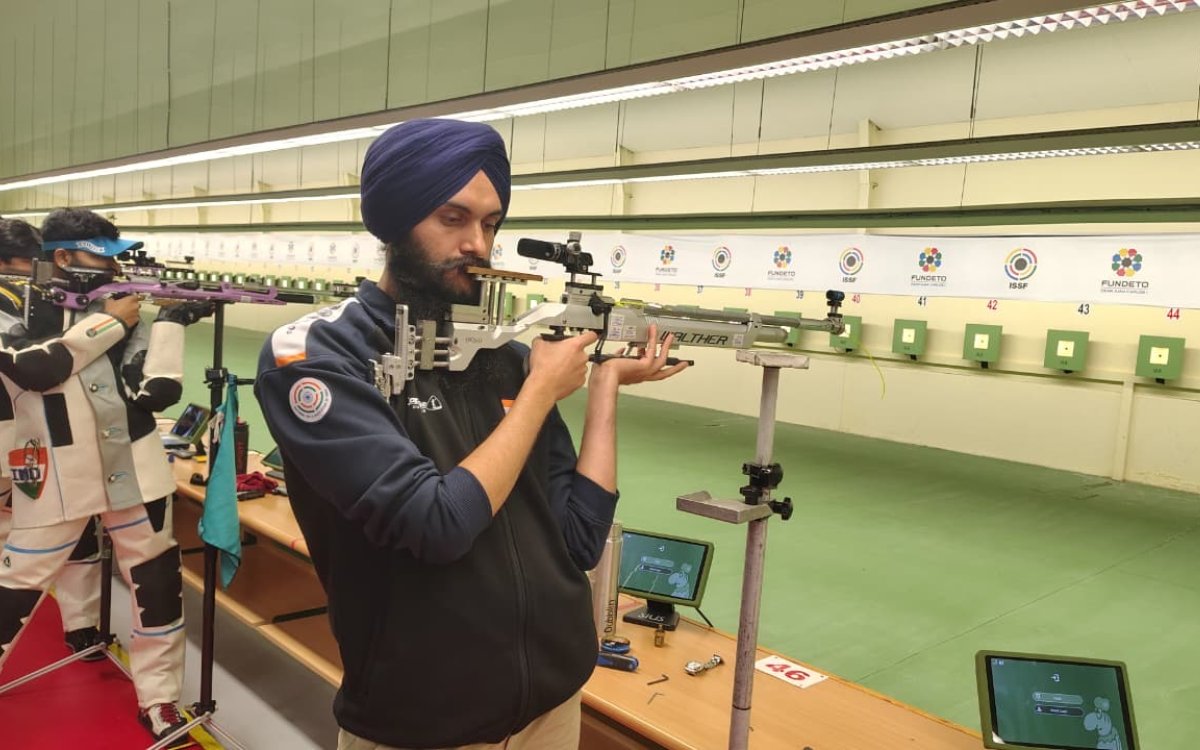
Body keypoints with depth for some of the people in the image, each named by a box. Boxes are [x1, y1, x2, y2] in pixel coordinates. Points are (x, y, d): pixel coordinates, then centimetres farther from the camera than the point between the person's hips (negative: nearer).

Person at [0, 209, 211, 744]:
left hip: (132, 470, 3)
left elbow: (158, 391, -5)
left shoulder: (125, 311, 4)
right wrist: (109, 319, -16)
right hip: (55, 476, -3)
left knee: (158, 584, 8)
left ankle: (159, 702, 23)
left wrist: (171, 322, -14)